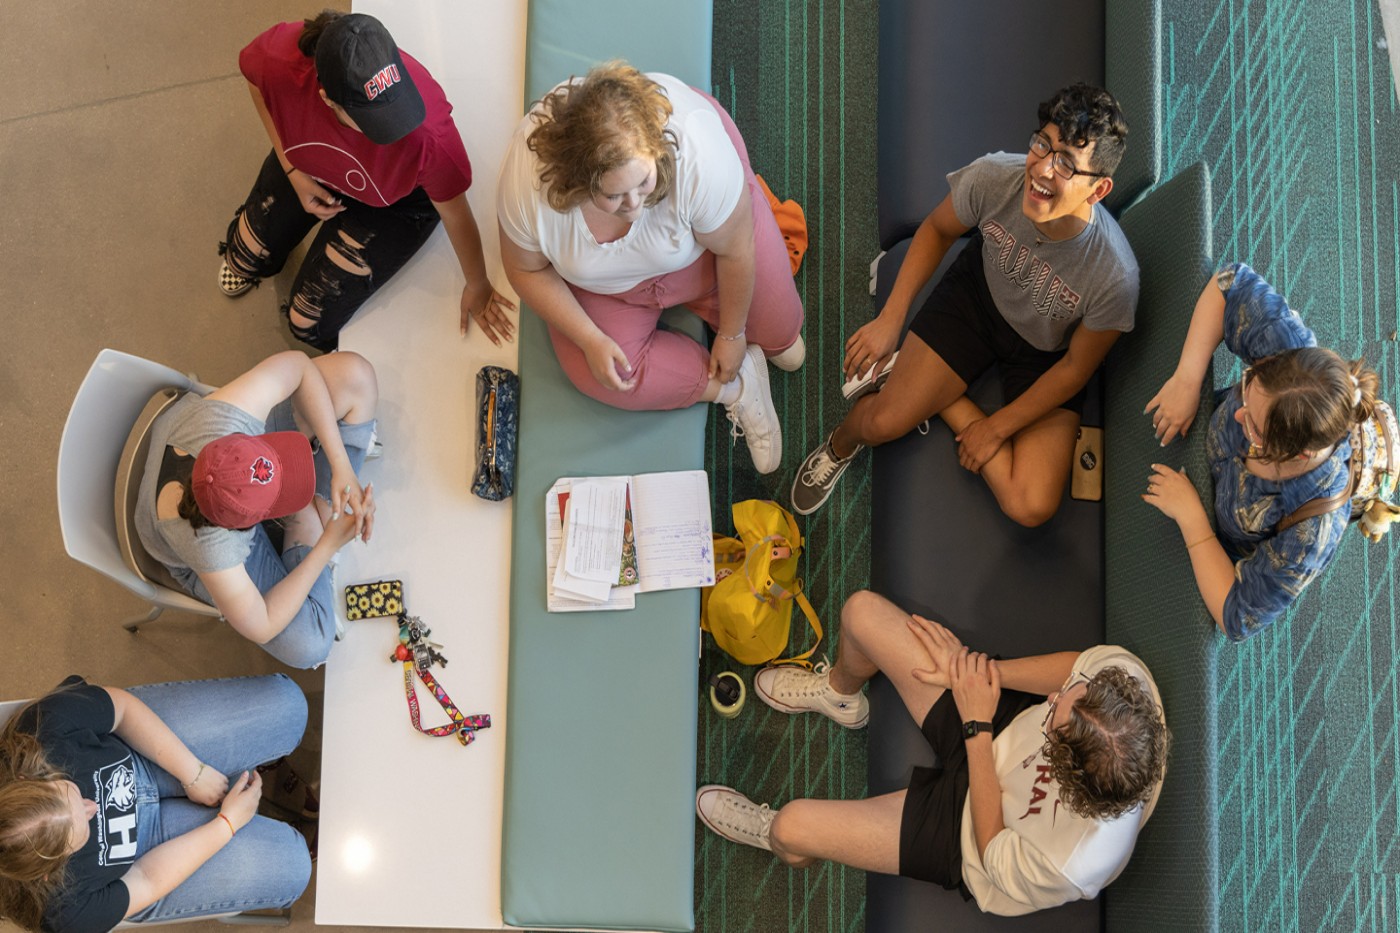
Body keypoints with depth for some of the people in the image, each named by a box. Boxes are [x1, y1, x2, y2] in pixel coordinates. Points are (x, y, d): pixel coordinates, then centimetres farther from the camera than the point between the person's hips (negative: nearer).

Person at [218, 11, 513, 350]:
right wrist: (292, 171, -12)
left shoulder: (428, 131, -45)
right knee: (248, 256, 22)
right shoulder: (281, 58, -40)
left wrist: (477, 285, -6)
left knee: (311, 322, -1)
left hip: (395, 200, -3)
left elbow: (454, 211, -24)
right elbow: (255, 79, -10)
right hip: (307, 163, 3)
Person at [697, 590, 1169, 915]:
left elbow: (994, 855, -22)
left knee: (791, 827, -7)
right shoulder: (1122, 671, -35)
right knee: (861, 610, -3)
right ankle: (839, 692, 38)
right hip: (1006, 717, 5)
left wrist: (977, 727, -23)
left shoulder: (1075, 865, -43)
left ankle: (769, 834, 38)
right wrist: (980, 669, -20)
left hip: (969, 832, -5)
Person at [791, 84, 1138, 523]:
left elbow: (1076, 366, -17)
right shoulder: (993, 177, -31)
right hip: (978, 292, 1)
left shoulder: (1114, 276, -36)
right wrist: (890, 317, -10)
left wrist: (997, 428, -8)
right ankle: (840, 446, 28)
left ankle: (939, 393, 8)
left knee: (1032, 508, -12)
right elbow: (937, 229, -7)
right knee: (882, 422, -11)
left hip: (1046, 352, -1)